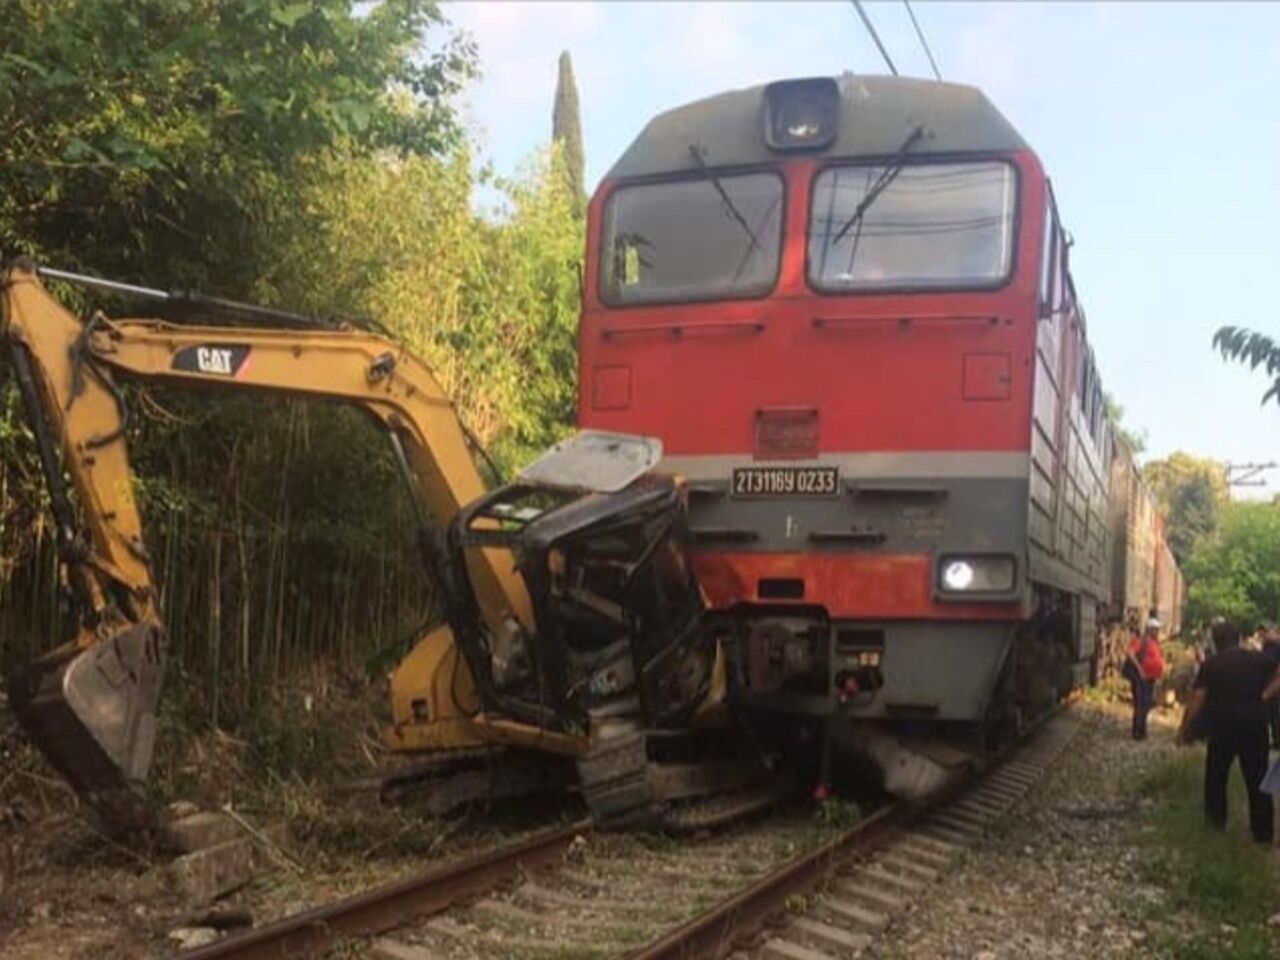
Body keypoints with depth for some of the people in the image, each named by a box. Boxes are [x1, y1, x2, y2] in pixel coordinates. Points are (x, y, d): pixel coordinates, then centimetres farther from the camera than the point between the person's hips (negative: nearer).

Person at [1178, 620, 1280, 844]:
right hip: (1255, 724, 2)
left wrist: (1184, 729, -2)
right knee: (1257, 779, 7)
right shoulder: (1257, 658, 4)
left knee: (1216, 774, 18)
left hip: (1224, 725, -2)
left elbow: (1197, 699, -7)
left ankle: (1216, 819, 24)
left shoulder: (1211, 664, -3)